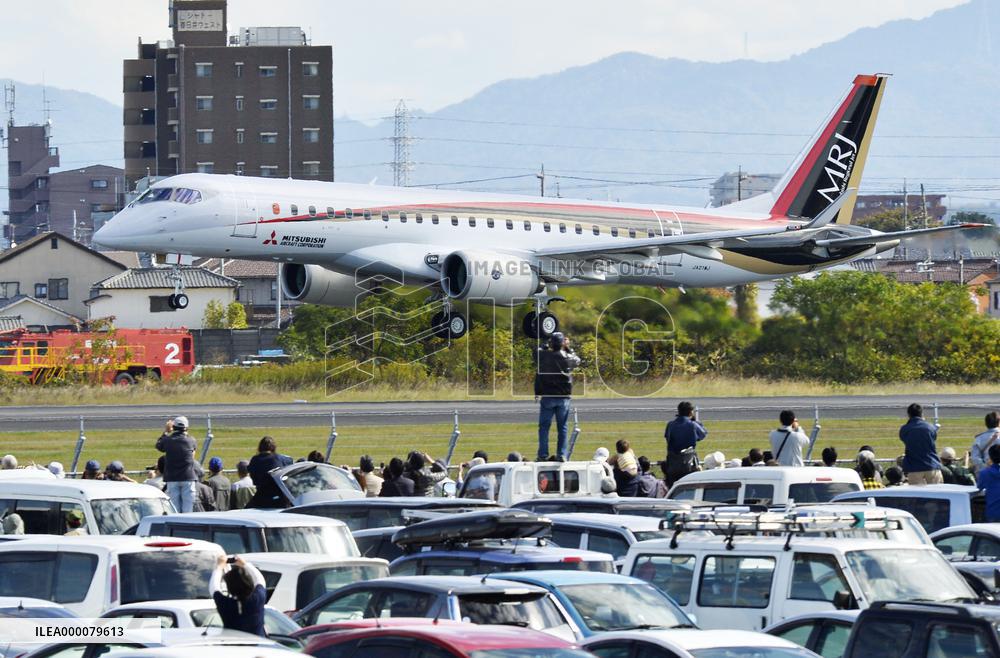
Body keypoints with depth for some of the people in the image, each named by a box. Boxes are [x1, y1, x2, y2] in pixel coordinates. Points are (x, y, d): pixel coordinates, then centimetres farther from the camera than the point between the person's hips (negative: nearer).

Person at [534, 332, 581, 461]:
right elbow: (577, 360, 18)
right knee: (562, 427, 8)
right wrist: (568, 349, 22)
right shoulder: (568, 358, -5)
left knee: (544, 426, 5)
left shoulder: (543, 356, -8)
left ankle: (543, 455, 1)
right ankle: (562, 454, 5)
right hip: (564, 397, 1)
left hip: (547, 397, -1)